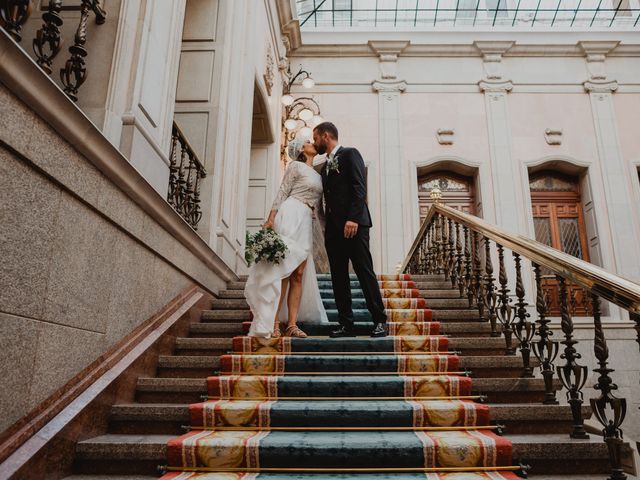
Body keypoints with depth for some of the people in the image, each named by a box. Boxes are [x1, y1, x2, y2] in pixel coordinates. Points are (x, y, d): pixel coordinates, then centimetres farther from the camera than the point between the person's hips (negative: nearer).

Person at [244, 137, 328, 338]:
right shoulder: (296, 166, 6)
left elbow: (319, 206, 25)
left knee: (298, 275, -1)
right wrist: (270, 219, -13)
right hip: (290, 216, -7)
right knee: (283, 271, -13)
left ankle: (292, 324, -1)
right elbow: (282, 193, -2)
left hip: (306, 224, 7)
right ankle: (273, 323, -12)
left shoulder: (318, 176, 26)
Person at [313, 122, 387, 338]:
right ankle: (346, 324, 9)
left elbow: (359, 188, -10)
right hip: (333, 227, 8)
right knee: (339, 278, 5)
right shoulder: (325, 166, 24)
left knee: (365, 272, -7)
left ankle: (379, 321, 1)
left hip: (353, 223, -8)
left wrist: (353, 218, -21)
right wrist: (327, 226, 12)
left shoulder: (350, 154, 2)